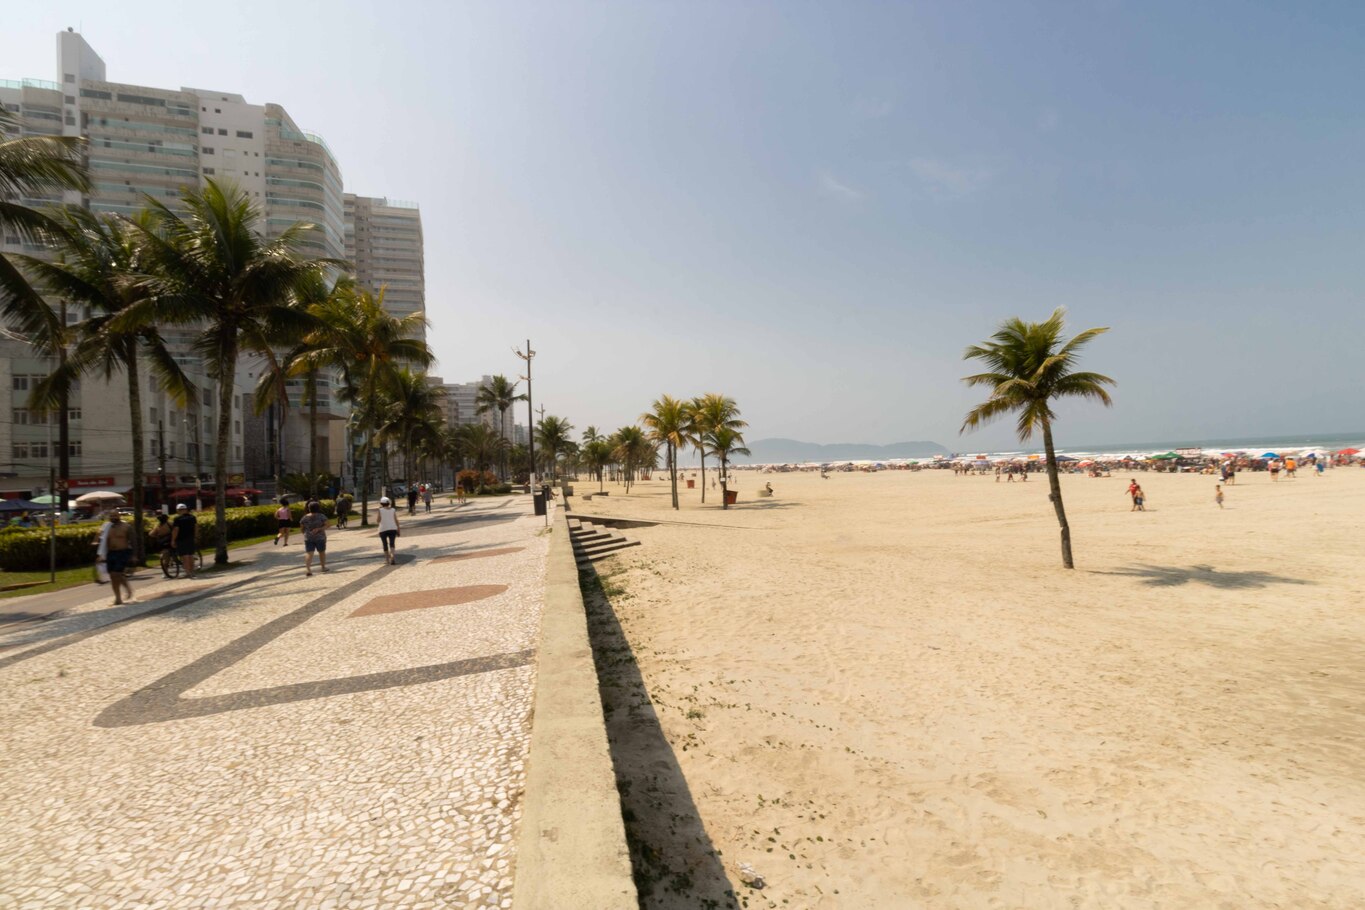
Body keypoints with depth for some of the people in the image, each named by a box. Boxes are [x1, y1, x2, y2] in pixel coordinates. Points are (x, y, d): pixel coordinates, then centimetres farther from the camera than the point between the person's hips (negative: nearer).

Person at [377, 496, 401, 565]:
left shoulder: (380, 510, -3)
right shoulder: (393, 510, 3)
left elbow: (379, 520, -2)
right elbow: (396, 520, 1)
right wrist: (398, 529, 7)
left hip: (383, 529, -1)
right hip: (392, 529, 1)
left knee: (385, 545, 12)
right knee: (392, 544, -3)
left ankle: (388, 559, 18)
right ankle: (392, 556, -28)